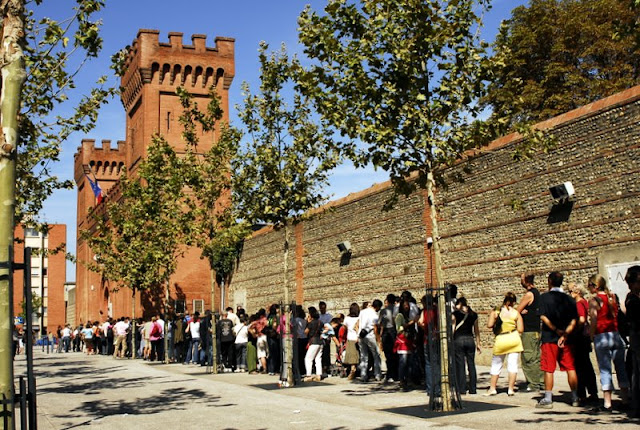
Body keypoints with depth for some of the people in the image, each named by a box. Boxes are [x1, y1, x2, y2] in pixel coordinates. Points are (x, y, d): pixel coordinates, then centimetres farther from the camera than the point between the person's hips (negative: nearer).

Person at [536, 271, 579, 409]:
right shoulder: (569, 299, 6)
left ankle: (548, 399, 0)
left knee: (548, 369, 0)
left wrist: (556, 330, -9)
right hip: (566, 340, 4)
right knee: (570, 368, 9)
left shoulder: (545, 297, -4)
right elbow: (574, 320, -2)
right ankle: (575, 398, 15)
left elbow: (543, 317, -13)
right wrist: (564, 334, -9)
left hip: (549, 338, -4)